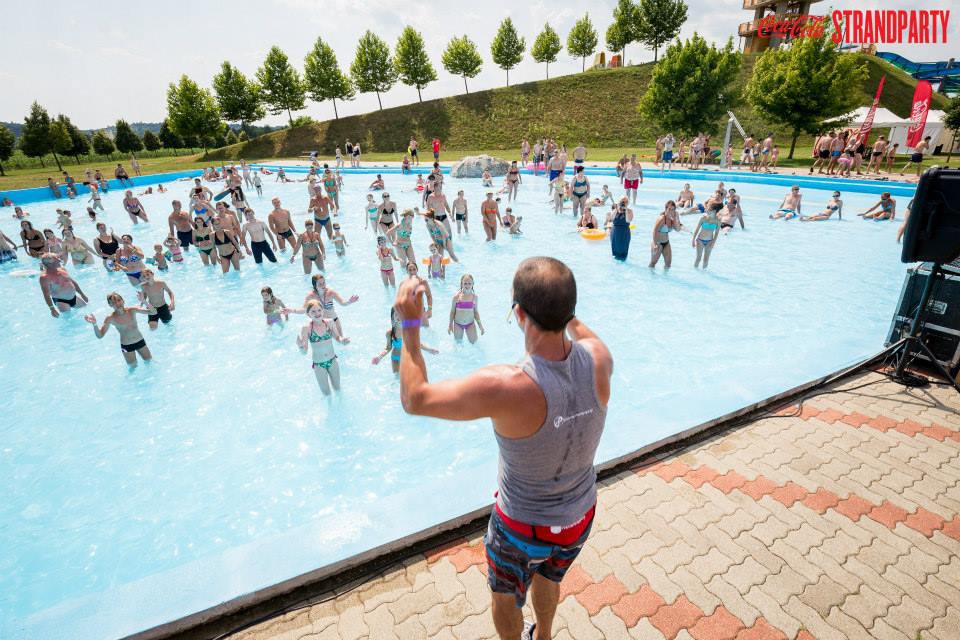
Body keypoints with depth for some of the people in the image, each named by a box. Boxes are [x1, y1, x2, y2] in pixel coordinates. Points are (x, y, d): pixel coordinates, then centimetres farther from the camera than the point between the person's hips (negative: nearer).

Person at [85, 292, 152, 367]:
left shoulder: (132, 310, -14)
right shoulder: (110, 319, -16)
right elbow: (100, 336, -16)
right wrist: (94, 324, -34)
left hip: (140, 341, 2)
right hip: (126, 346, -1)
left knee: (149, 361, 15)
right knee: (133, 366, 9)